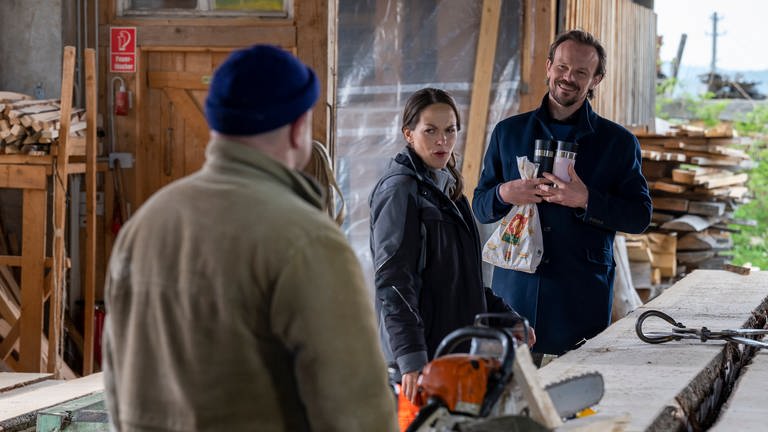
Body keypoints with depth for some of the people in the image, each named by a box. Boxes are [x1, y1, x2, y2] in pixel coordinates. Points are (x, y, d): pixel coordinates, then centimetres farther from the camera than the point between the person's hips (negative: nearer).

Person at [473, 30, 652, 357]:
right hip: (515, 290, 1)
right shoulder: (509, 132, 12)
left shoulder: (619, 142, 7)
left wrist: (586, 200, -14)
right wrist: (504, 194, -9)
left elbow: (640, 216, 2)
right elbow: (480, 207, 14)